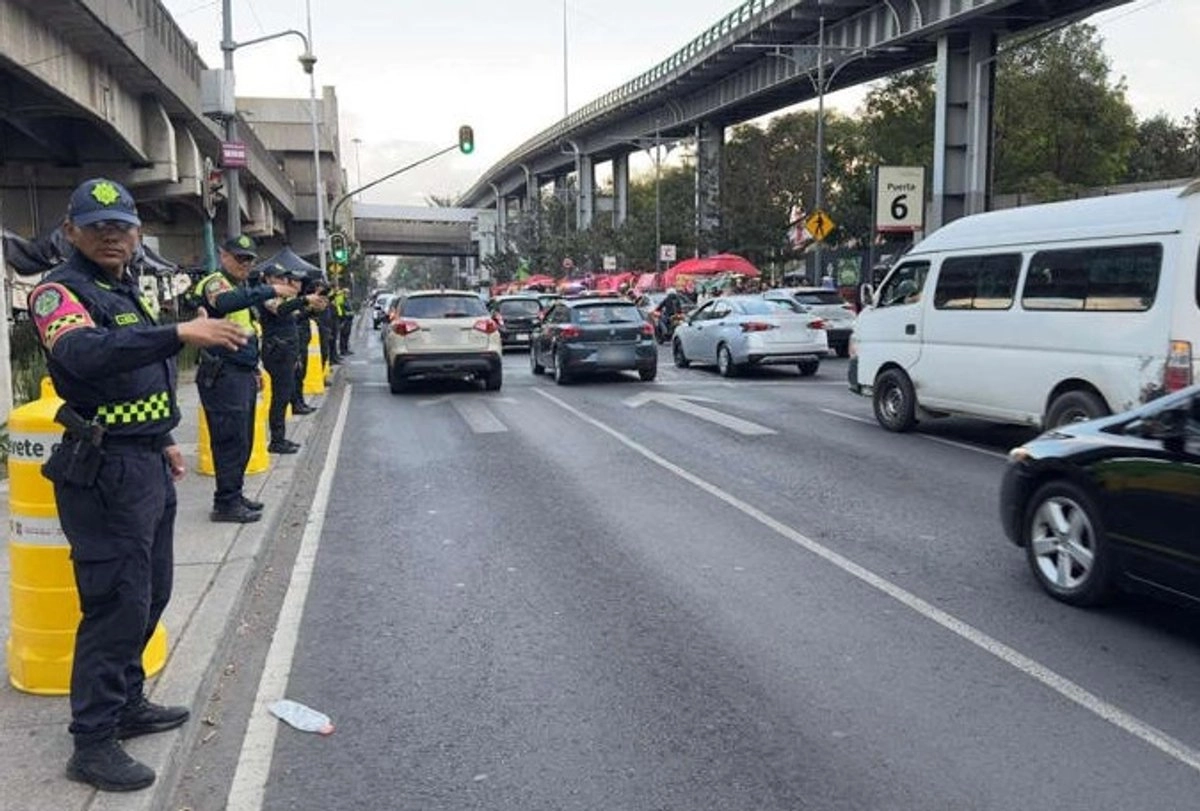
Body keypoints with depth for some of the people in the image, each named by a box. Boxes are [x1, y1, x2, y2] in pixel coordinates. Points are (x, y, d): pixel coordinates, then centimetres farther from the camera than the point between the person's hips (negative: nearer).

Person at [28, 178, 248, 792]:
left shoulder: (126, 291, 16)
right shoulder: (60, 292, -13)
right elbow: (85, 353, -35)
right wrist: (180, 334, -45)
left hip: (145, 466, 9)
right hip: (104, 472, -9)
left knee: (149, 595, 17)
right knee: (116, 604, -6)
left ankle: (126, 704, 32)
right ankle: (92, 743, 5)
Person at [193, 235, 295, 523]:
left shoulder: (243, 288, 21)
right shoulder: (215, 283, -9)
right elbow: (226, 302, -35)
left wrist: (254, 369, 24)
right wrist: (270, 290, -36)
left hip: (244, 374, 10)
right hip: (224, 375, -10)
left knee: (243, 440, 13)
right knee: (231, 440, -8)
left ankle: (234, 495, 23)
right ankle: (225, 504, -1)